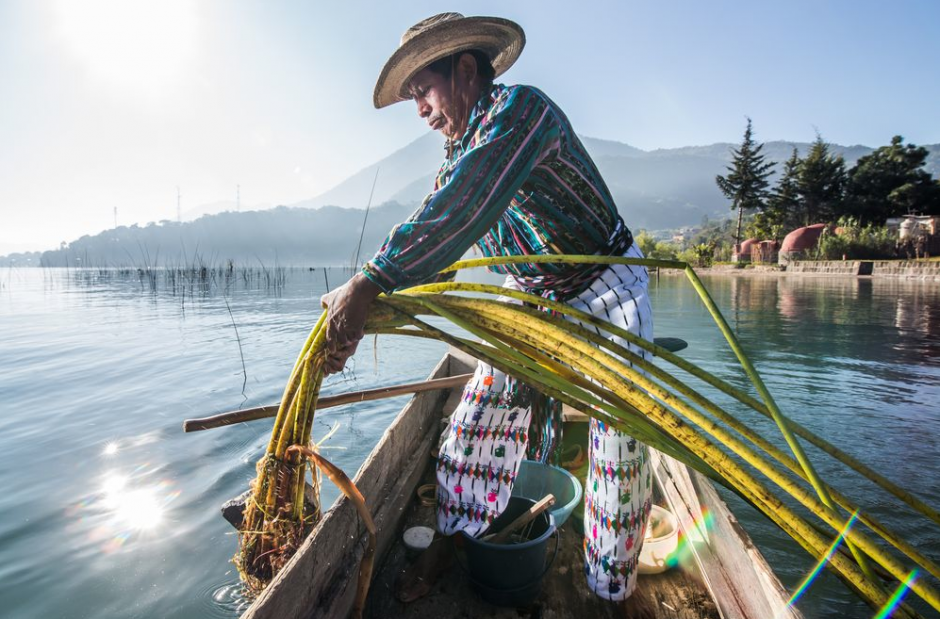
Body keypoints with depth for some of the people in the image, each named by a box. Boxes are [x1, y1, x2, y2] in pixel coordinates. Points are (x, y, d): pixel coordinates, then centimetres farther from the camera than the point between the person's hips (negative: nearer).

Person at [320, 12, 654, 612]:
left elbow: (460, 212, -38)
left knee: (620, 442, -7)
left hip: (607, 290, -7)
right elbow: (428, 229, 1)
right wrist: (357, 305, -8)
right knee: (483, 412, 2)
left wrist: (371, 282, -44)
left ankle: (611, 588, 14)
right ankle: (453, 548, 18)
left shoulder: (520, 108, -22)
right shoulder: (462, 148, 4)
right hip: (531, 293, 7)